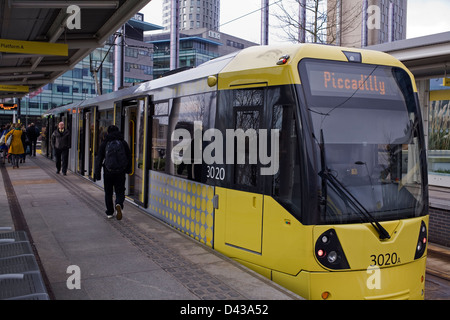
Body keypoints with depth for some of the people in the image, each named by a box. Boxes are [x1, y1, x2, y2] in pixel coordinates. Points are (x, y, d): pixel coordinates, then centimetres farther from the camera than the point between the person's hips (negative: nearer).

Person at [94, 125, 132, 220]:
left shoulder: (104, 143, -1)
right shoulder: (123, 143, 2)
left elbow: (99, 159, -3)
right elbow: (129, 157, 7)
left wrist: (97, 173, 0)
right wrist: (128, 169, 19)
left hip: (108, 172, 0)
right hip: (120, 172, 0)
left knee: (108, 193, 13)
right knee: (120, 192, 9)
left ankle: (109, 213, 17)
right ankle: (119, 204, -21)